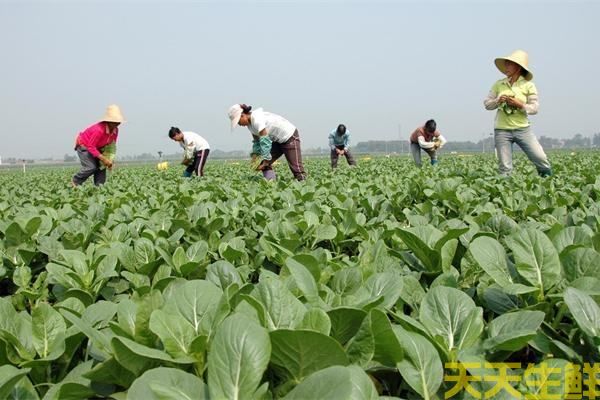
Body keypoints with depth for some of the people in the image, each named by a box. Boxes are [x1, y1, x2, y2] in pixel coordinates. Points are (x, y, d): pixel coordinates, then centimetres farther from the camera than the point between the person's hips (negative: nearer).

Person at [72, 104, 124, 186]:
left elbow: (112, 146, 1)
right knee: (91, 167, -19)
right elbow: (91, 147, -33)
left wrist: (109, 160, -8)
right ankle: (76, 181, 6)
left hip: (96, 148, 8)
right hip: (84, 146, -8)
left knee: (102, 167, -2)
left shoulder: (115, 130, -14)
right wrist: (103, 158, -34)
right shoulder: (99, 130, -38)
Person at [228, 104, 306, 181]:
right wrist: (255, 155, -6)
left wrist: (265, 161, -24)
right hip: (278, 140, 9)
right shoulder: (250, 123, -1)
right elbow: (256, 141, 7)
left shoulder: (257, 120, -28)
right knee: (264, 163, -2)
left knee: (296, 168, -12)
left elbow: (265, 142, -28)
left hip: (290, 137, -9)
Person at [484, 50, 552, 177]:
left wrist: (520, 105, -18)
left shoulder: (528, 85, 0)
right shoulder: (499, 84, 6)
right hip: (502, 130, 1)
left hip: (523, 129, -1)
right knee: (505, 168, 0)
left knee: (541, 159, -6)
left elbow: (534, 108, -2)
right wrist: (498, 101, -11)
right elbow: (487, 104, 8)